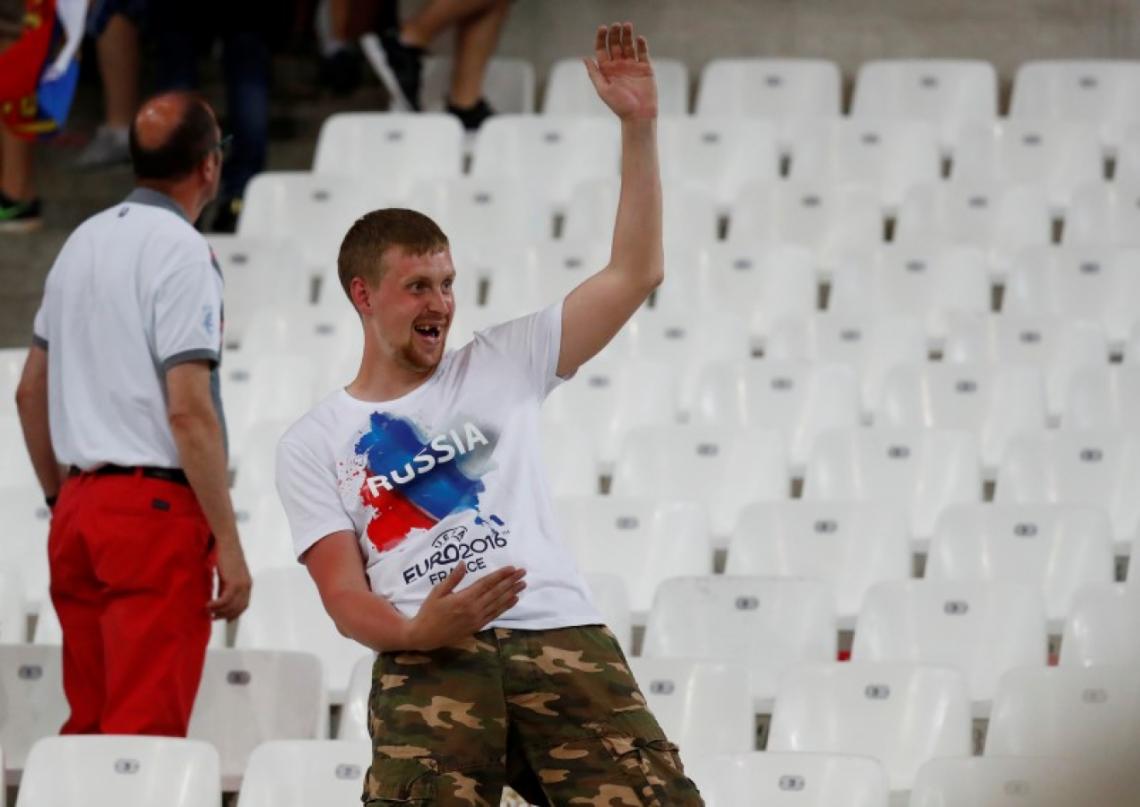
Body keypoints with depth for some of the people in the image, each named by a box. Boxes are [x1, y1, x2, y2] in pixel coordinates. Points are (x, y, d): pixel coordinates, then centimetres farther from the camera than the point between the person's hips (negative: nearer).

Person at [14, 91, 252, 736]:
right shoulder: (181, 252, -11)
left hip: (80, 507, 8)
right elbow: (189, 412, -18)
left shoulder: (84, 241, 14)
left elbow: (31, 392, 20)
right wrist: (229, 546, -15)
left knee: (87, 730, 12)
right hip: (157, 512, -8)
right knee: (148, 733, -8)